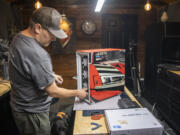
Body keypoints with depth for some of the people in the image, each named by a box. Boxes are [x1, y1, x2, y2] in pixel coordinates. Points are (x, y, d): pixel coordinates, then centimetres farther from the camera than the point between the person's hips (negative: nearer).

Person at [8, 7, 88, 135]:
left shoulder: (18, 38, -2)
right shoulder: (36, 54, -34)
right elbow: (53, 91, -25)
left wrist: (51, 75, 8)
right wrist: (77, 93, -10)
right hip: (32, 114, -9)